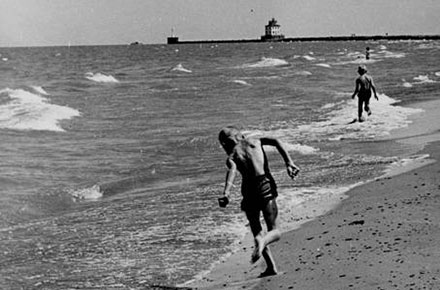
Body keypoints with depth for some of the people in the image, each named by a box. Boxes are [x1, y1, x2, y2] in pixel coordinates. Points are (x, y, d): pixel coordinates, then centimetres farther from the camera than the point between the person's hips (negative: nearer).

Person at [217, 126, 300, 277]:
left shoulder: (232, 157, 10)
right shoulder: (253, 141, 17)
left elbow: (232, 171, -12)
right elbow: (275, 141, 1)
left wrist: (226, 194, -27)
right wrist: (289, 163, -2)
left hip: (249, 190, 0)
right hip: (266, 187, 0)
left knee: (257, 231, 18)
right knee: (274, 231, 8)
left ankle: (271, 267, 8)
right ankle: (262, 241, -27)